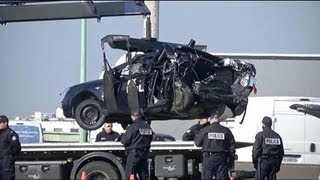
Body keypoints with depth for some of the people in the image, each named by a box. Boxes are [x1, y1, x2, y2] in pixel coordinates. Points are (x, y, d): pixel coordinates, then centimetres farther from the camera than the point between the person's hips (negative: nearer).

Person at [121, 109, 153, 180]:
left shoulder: (131, 127, -12)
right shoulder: (148, 127, 8)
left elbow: (125, 141, -12)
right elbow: (150, 139, 14)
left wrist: (122, 136, 9)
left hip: (134, 153, -6)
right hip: (145, 153, 6)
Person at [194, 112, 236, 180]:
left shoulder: (205, 130, 1)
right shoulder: (226, 131, 5)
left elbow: (197, 143, 8)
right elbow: (232, 146, 4)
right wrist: (231, 161, 9)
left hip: (208, 158, -1)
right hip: (222, 158, 1)